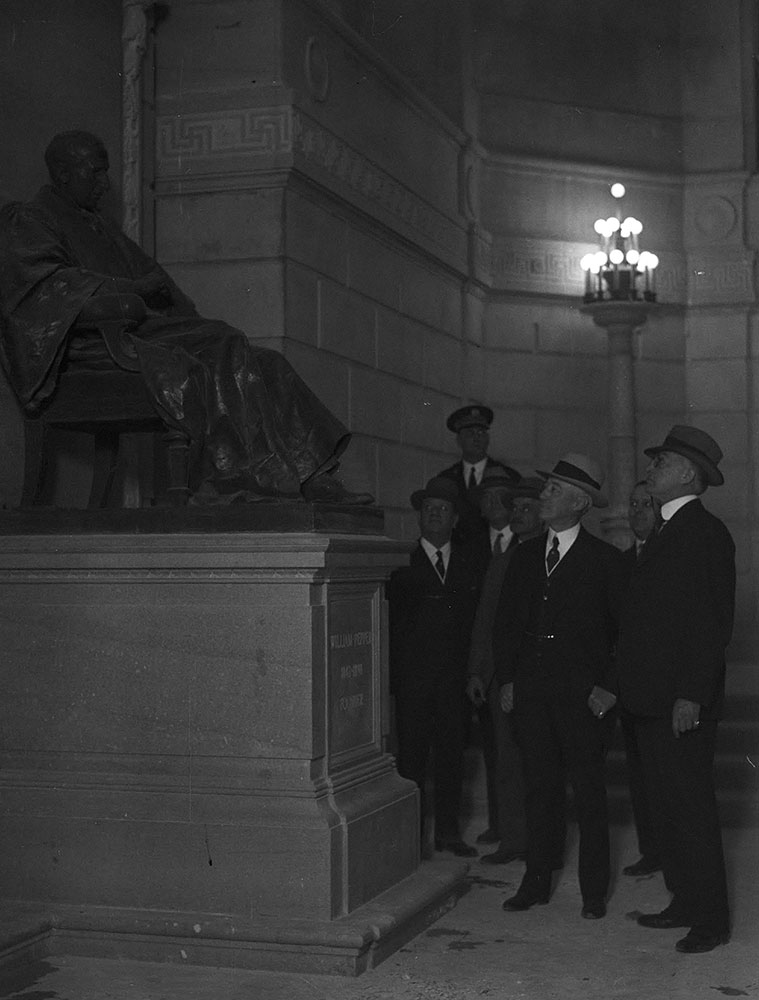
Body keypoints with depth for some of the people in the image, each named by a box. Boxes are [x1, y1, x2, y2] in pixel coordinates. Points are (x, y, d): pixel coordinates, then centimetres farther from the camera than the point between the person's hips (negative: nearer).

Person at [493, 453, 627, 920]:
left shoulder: (606, 559, -2)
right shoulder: (526, 555, 11)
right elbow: (506, 620, 16)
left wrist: (609, 687, -8)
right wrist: (507, 679, 8)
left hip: (582, 693, -4)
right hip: (531, 690, 4)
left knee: (589, 792, 3)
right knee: (540, 788, 9)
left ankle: (595, 892, 12)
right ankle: (537, 882, 19)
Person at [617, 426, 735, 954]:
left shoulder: (706, 532, -12)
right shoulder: (669, 532, 17)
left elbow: (713, 622, -18)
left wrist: (690, 695, -23)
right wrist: (633, 687, 15)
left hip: (683, 699, -9)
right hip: (653, 698, 10)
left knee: (691, 806, -3)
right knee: (666, 805, 14)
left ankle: (711, 919, 5)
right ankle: (685, 903, 24)